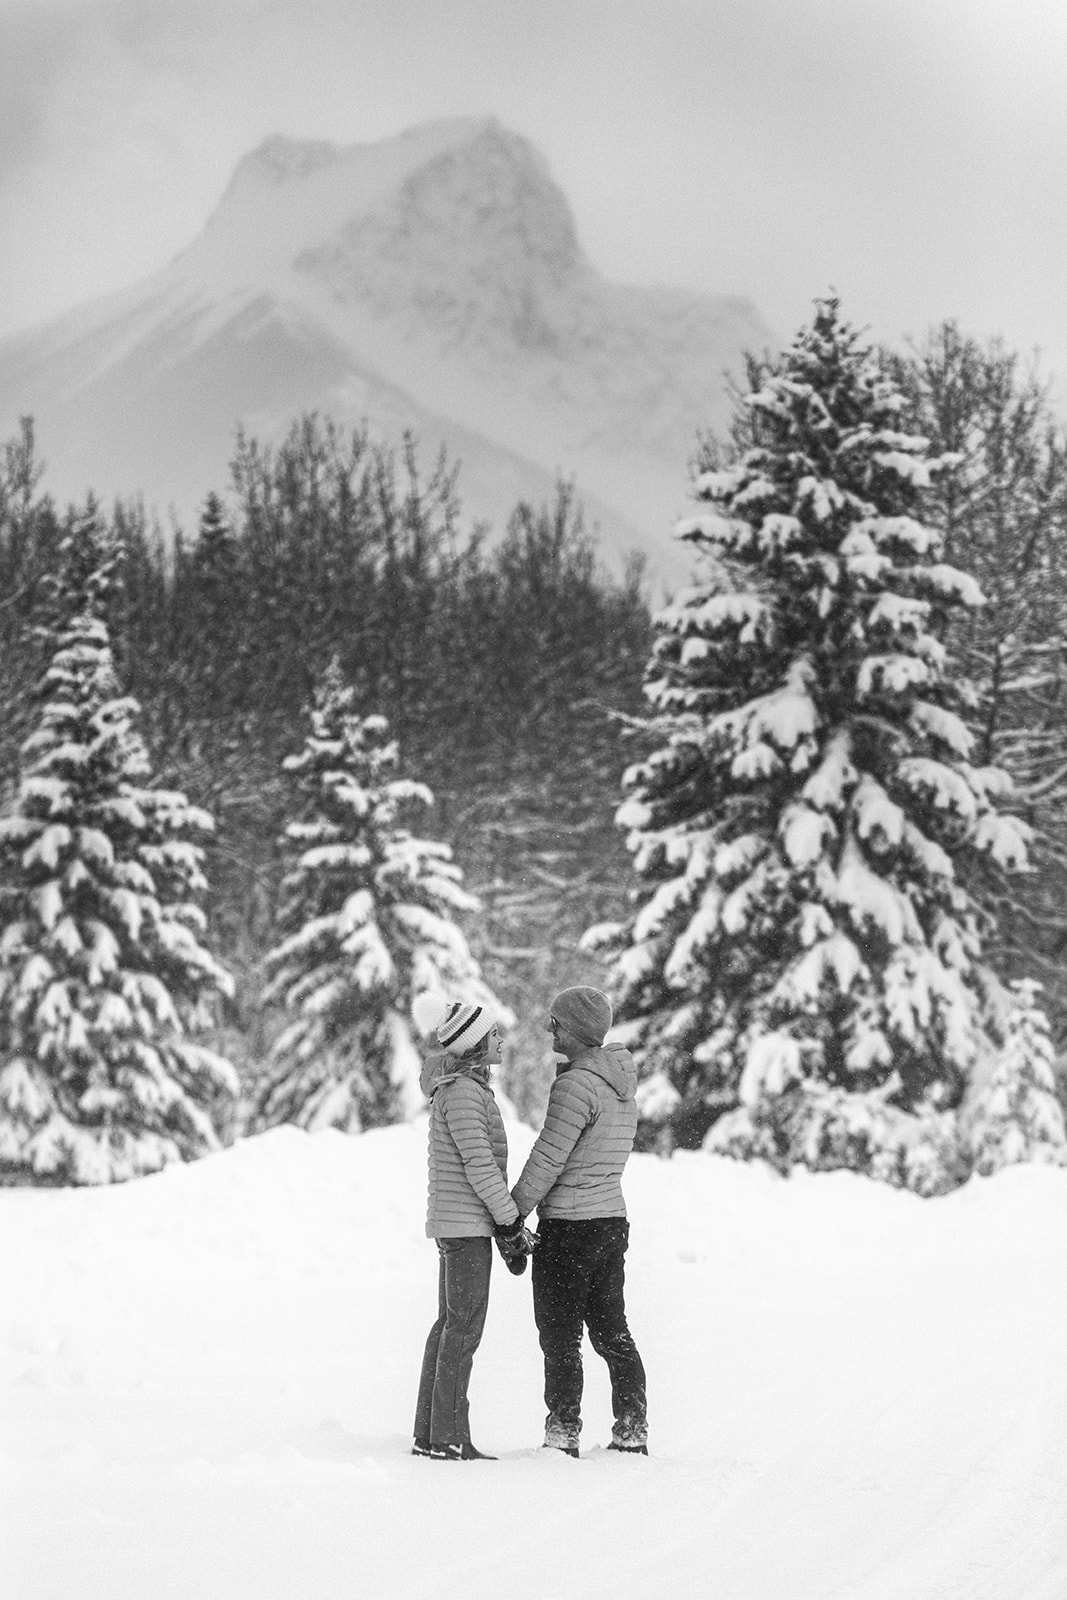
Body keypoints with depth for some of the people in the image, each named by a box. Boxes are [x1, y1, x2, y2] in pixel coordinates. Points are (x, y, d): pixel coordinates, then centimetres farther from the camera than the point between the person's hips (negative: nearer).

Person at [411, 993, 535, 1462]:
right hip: (466, 1225, -10)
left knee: (450, 1326, 12)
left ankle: (429, 1435, 17)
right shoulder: (461, 1092, -16)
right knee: (463, 1330, -7)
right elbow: (479, 1164, -19)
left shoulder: (468, 1086, 15)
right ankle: (449, 1440, -6)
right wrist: (511, 1223, -14)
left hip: (455, 1225, 10)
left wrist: (506, 1225, 18)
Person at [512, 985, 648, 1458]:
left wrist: (512, 1214, -8)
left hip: (568, 1225, -9)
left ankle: (562, 1435, 0)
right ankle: (632, 1433, 15)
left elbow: (548, 1160, -17)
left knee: (560, 1338, -1)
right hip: (613, 1219, 9)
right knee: (612, 1332, 14)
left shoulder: (577, 1084, -18)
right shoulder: (622, 1085, 11)